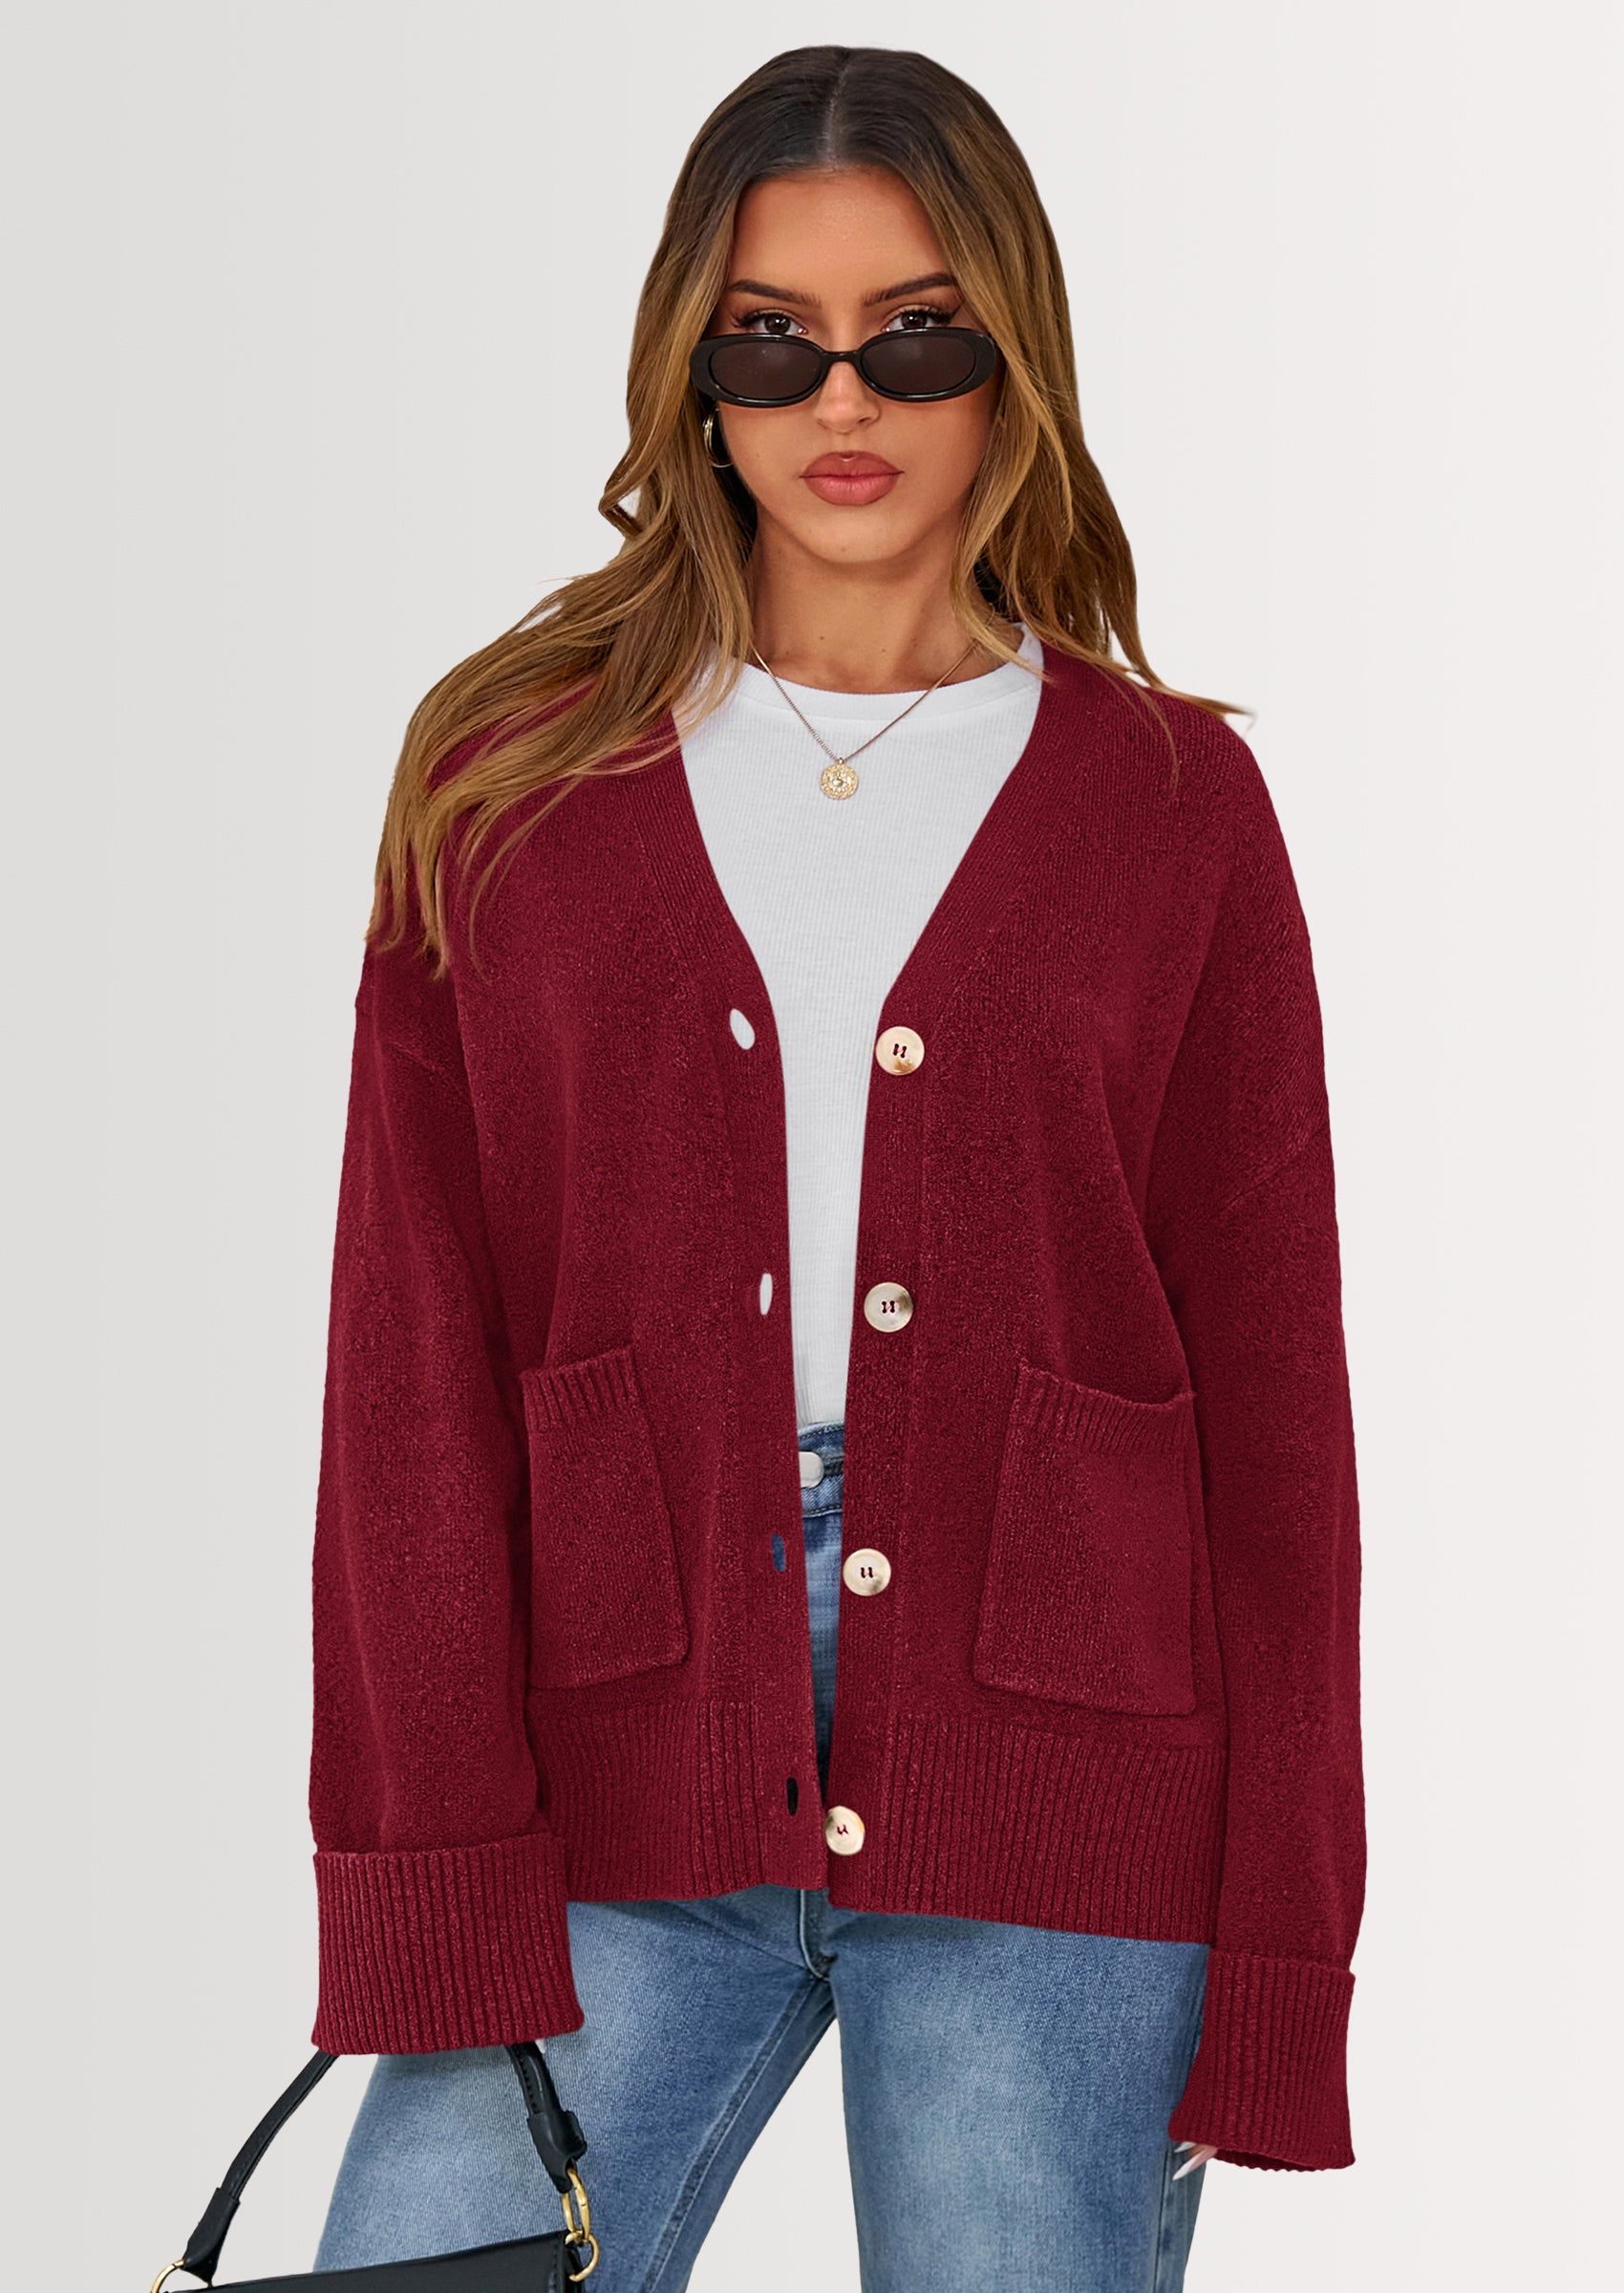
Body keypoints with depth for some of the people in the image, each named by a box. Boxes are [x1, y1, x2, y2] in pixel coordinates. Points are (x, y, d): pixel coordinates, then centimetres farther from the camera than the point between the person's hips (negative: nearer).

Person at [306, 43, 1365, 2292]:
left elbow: (1272, 1383, 6)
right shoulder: (509, 780, 9)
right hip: (618, 1799, 1)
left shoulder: (1170, 802, 7)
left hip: (1053, 1820, 0)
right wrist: (433, 1891, -6)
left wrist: (1278, 1957, 1)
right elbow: (411, 1356, 3)